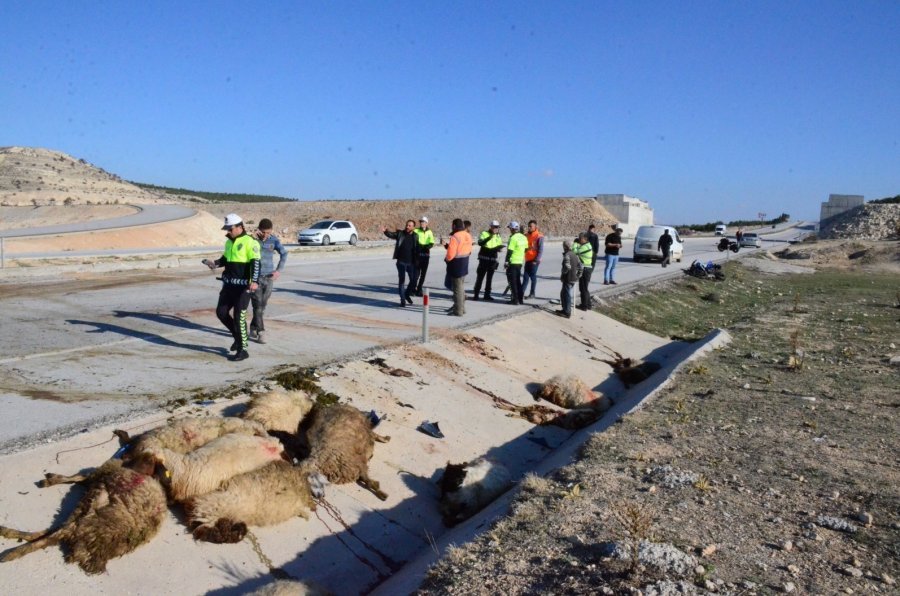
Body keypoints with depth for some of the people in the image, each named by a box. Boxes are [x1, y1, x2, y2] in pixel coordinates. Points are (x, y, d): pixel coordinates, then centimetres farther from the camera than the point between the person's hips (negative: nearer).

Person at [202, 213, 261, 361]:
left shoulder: (250, 242, -11)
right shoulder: (229, 242, 15)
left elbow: (255, 263, -19)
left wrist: (254, 281, -32)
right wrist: (215, 263, 6)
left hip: (243, 286, -8)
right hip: (229, 284, 8)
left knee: (239, 317, -7)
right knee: (221, 312, 10)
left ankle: (242, 350, 4)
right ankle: (239, 336, 30)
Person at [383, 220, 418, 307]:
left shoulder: (415, 236, 4)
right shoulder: (400, 233, 1)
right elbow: (391, 234, -9)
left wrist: (416, 261, 3)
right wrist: (386, 231, -30)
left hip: (411, 262, 2)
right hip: (401, 262, -2)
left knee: (413, 281, 5)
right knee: (401, 280, 2)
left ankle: (407, 294, 31)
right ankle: (402, 300, 10)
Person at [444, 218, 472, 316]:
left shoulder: (455, 237, -21)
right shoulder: (468, 236, 4)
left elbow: (450, 254, -24)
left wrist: (446, 259, -2)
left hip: (456, 265, -8)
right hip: (465, 264, 8)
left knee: (457, 288, -1)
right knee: (461, 286, 20)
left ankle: (458, 311, 6)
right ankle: (461, 307, 30)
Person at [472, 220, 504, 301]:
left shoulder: (498, 236, 11)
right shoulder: (484, 233, -3)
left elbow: (500, 247, 12)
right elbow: (480, 243, -20)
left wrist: (499, 248, -12)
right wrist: (489, 237, -30)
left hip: (493, 260, 4)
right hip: (484, 259, -4)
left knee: (489, 278, 8)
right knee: (480, 277, 0)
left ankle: (487, 295, 14)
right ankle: (476, 294, 5)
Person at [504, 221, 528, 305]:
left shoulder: (513, 238, -16)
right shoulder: (524, 237, 9)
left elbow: (510, 251, -18)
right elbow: (525, 249, 16)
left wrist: (506, 261, -13)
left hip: (512, 262, -8)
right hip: (520, 262, 8)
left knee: (512, 281, -1)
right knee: (518, 280, 17)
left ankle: (515, 299, -1)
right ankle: (520, 298, 18)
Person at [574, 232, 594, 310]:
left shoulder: (586, 246, -18)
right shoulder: (586, 245, 15)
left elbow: (575, 251, -23)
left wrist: (576, 243, -9)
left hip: (585, 269, -10)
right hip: (585, 269, 10)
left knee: (583, 288, -2)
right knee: (584, 288, 17)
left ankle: (584, 306, 5)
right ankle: (587, 304, 25)